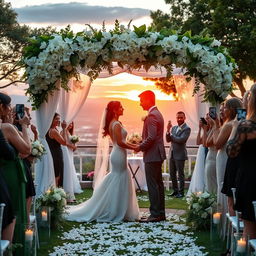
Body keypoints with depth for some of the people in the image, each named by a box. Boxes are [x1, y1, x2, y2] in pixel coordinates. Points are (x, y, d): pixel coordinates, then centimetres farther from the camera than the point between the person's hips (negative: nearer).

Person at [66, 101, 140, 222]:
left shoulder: (113, 123, 14)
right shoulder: (116, 124, -15)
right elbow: (120, 143, -21)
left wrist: (133, 145, 12)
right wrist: (134, 148, -12)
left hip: (117, 155, 10)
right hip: (119, 156, -10)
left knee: (114, 184, 13)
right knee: (119, 184, -3)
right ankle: (114, 212, 3)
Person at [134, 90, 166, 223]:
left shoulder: (151, 116, -17)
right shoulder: (157, 113, 16)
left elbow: (151, 138, -24)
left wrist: (139, 147, -11)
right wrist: (141, 142, 11)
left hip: (152, 156, -10)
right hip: (158, 154, 11)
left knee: (153, 185, -6)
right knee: (158, 184, 13)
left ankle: (155, 214, -3)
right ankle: (160, 213, 19)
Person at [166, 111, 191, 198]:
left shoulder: (187, 129, -9)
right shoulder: (174, 128, 12)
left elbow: (181, 139, -21)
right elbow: (168, 140, 6)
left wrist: (171, 136, -9)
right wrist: (168, 130, -10)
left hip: (180, 154, -7)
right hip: (172, 154, 7)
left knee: (180, 174, 1)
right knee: (172, 173, 13)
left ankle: (181, 192, 9)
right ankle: (175, 190, 24)